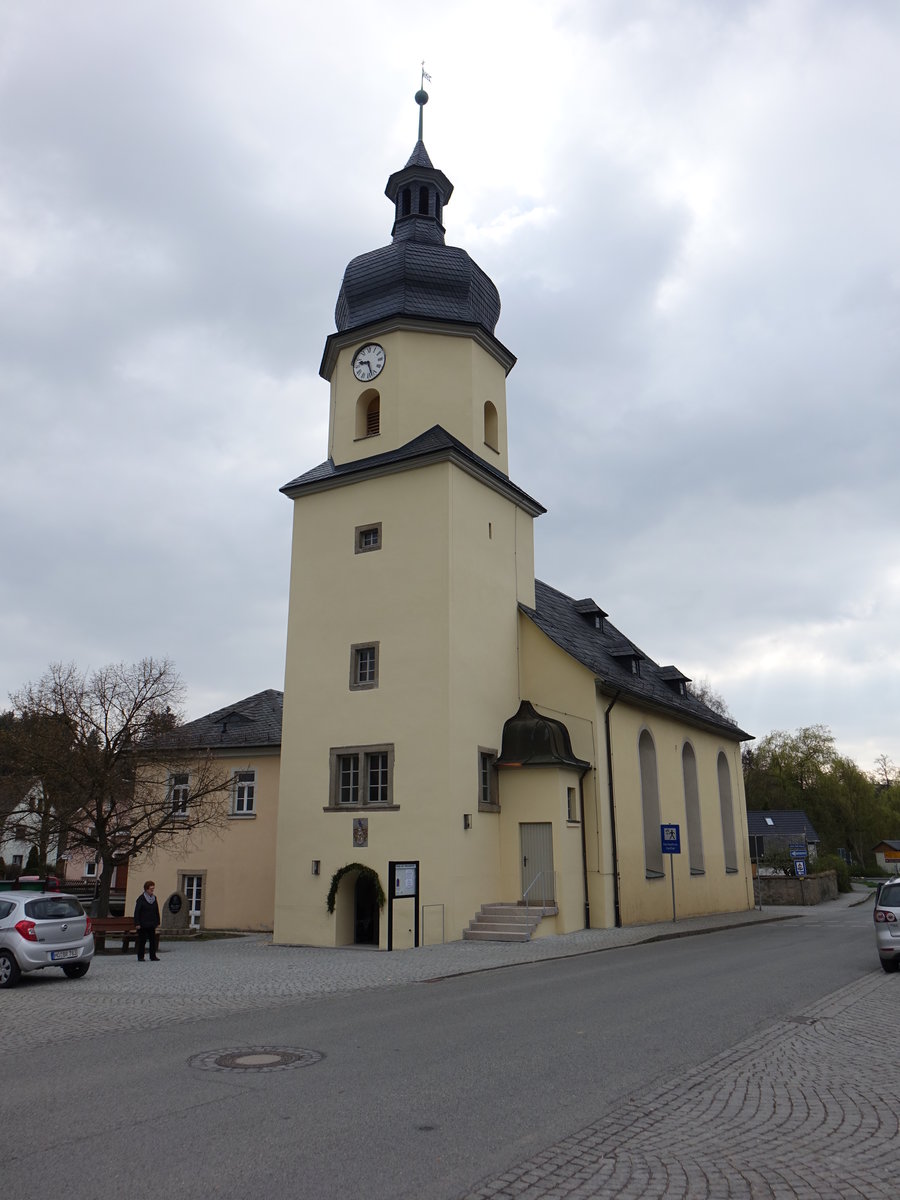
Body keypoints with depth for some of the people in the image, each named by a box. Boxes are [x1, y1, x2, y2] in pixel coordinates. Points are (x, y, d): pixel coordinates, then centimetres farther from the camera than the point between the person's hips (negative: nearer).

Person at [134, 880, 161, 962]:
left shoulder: (154, 898, 11)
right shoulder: (141, 898, -7)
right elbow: (137, 911, -10)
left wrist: (157, 923, 12)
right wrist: (137, 923, -15)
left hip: (151, 924, 5)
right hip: (143, 924, -5)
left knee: (153, 940, 3)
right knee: (142, 940, 0)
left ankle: (153, 956, 9)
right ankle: (140, 957, 10)